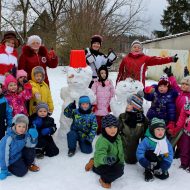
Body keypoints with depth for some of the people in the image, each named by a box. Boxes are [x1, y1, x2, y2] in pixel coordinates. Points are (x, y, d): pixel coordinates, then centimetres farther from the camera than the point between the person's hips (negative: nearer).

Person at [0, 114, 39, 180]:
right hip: (11, 159, -5)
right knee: (22, 172, -19)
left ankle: (29, 164, 9)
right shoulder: (8, 138, -30)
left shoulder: (25, 135, -14)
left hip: (19, 154, 5)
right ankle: (9, 167, 8)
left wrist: (34, 137, -30)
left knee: (30, 150, -18)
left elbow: (31, 145, -9)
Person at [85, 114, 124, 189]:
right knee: (119, 170, -30)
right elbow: (100, 155, -48)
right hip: (102, 165, -8)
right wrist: (105, 159, -68)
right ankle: (104, 179, 1)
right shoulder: (102, 141, -34)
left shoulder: (117, 137, -6)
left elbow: (120, 151, 7)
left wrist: (121, 162, 4)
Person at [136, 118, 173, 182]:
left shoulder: (166, 142, -6)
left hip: (160, 163, 3)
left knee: (164, 176, -18)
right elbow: (139, 152, -21)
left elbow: (169, 155, -7)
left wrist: (163, 168, -19)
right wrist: (148, 165, -29)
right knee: (150, 153, -33)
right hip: (149, 162, -3)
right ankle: (149, 171, -12)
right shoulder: (147, 140, -19)